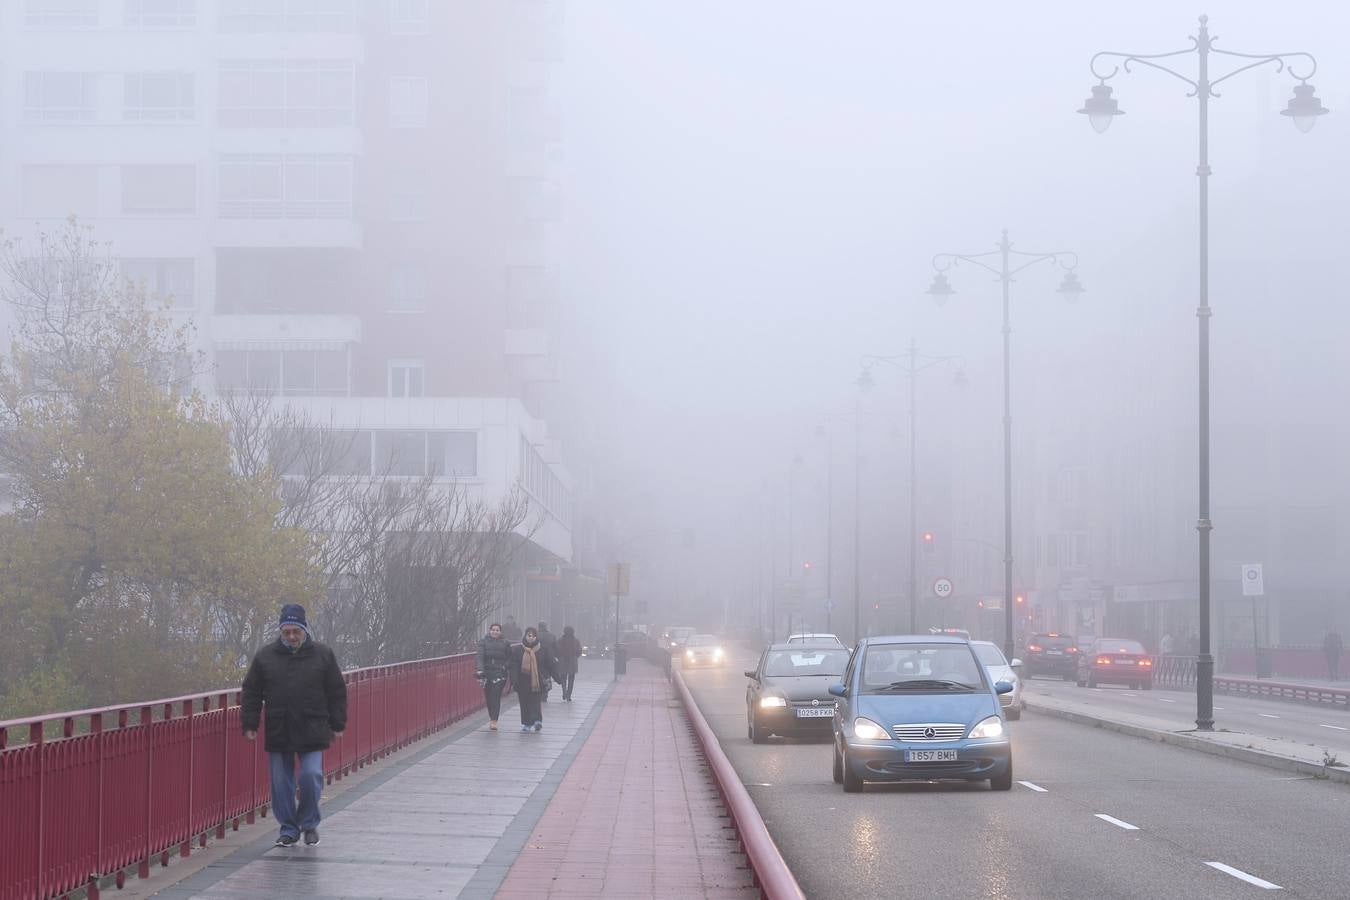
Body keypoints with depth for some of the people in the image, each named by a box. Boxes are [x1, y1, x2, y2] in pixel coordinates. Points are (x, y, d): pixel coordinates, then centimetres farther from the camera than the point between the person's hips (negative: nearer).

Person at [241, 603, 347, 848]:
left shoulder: (322, 655, 3)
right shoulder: (265, 656, 4)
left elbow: (337, 692, 7)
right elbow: (251, 693, 8)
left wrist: (337, 725, 3)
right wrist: (249, 724, 3)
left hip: (312, 732, -1)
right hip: (278, 733, 2)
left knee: (311, 776, -9)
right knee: (281, 782, 5)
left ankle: (309, 823, 12)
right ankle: (288, 829, 16)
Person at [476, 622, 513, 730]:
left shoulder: (505, 643, 7)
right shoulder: (483, 642, 5)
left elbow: (509, 658, 10)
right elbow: (480, 656, -5)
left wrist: (505, 666, -8)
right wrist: (480, 670, -17)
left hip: (499, 673, -2)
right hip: (487, 672, 2)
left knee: (496, 696, -11)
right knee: (488, 697, 6)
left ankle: (494, 721, -14)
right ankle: (492, 718, 24)